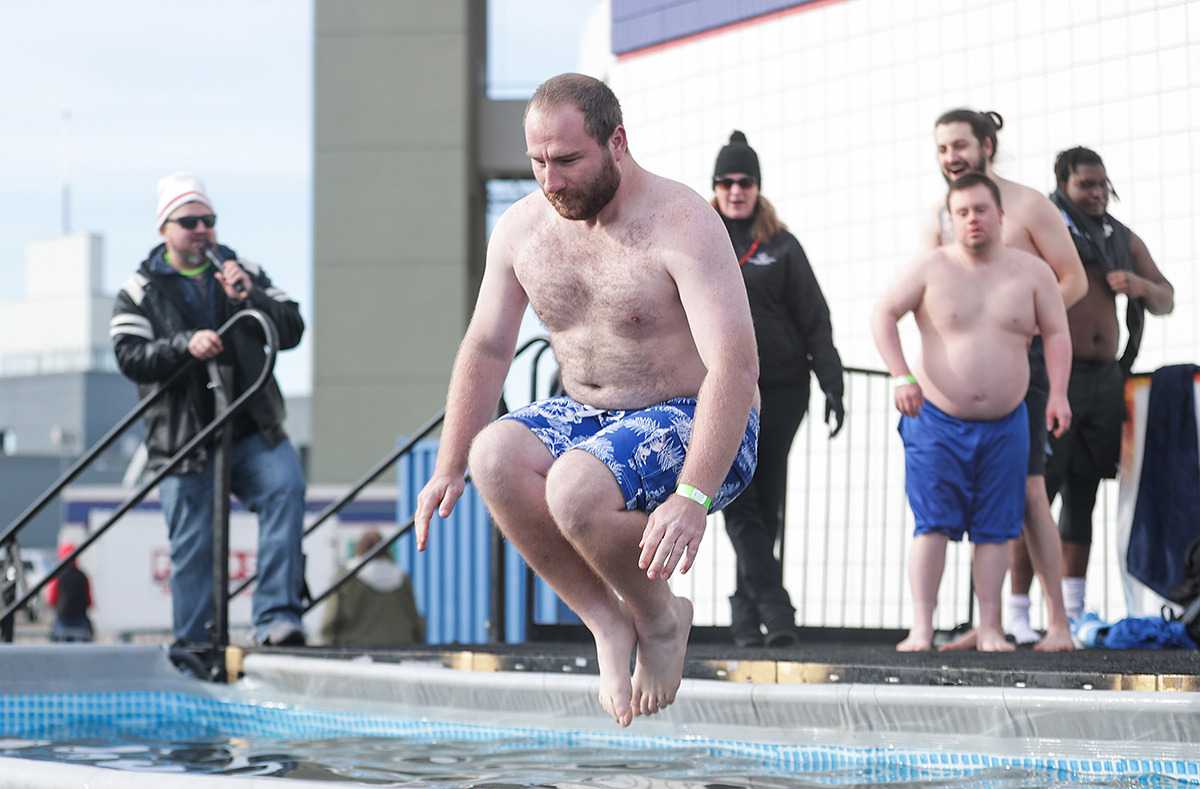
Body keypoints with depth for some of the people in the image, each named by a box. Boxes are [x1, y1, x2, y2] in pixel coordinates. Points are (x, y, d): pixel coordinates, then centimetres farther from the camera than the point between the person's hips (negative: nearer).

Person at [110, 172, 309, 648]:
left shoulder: (244, 273, 15)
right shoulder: (140, 291, 7)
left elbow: (292, 330, 7)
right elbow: (130, 357, -6)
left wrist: (248, 298, -10)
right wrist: (185, 345, -22)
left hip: (253, 432, 1)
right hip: (185, 442, -1)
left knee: (285, 487, -25)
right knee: (193, 550, -2)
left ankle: (275, 616, -26)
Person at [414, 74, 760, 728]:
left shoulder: (681, 225, -20)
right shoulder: (522, 227, 0)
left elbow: (735, 366, -28)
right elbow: (486, 348, 9)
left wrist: (692, 497, -38)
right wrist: (448, 469, -1)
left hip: (693, 428, -6)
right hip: (590, 419, 6)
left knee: (576, 488, -35)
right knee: (496, 453, -26)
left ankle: (662, 617, -4)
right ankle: (606, 622, -10)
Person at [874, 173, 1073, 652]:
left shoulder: (1032, 272, 4)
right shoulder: (931, 268, -2)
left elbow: (1056, 334, 9)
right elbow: (884, 314, -1)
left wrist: (1058, 393, -3)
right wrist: (902, 376, -12)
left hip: (1005, 425, 2)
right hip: (937, 422, -2)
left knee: (994, 528, 3)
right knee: (933, 524, -7)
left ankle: (990, 628, 9)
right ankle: (921, 629, -6)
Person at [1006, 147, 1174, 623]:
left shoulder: (1124, 240, 15)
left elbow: (1166, 302, 16)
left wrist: (1142, 286, -7)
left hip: (1105, 382, 6)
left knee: (1083, 496, 8)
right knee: (1037, 492, -10)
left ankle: (1073, 611, 11)